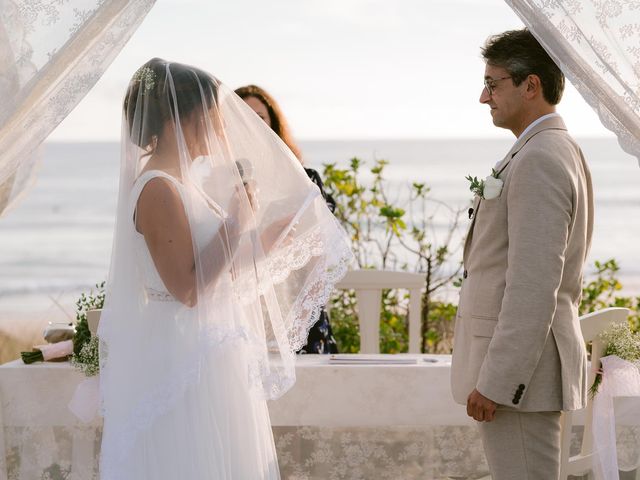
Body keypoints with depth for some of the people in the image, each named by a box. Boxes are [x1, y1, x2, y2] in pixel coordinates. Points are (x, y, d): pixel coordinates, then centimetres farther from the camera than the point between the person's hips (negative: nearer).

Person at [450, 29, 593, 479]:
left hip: (518, 369, -11)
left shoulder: (539, 160, -16)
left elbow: (533, 285, -23)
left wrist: (494, 382, -22)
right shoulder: (560, 152, 17)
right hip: (525, 365, 11)